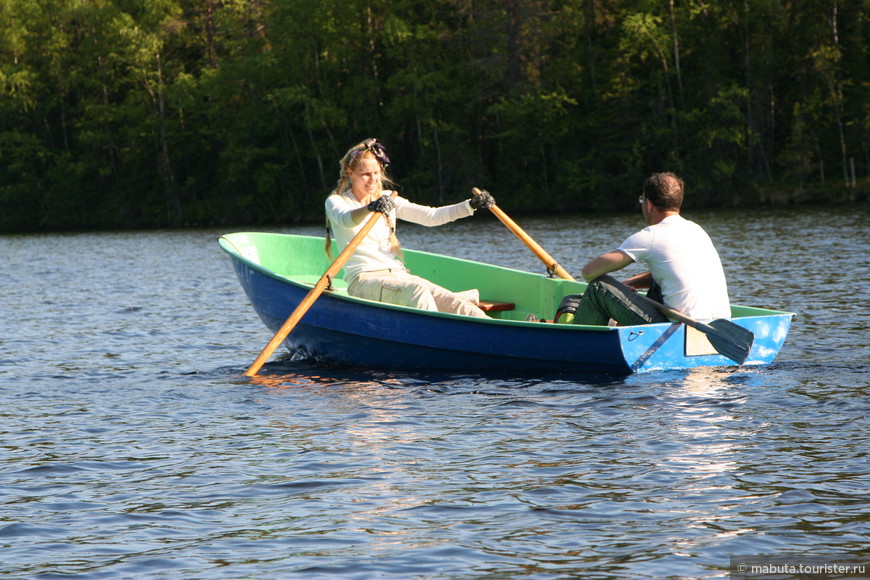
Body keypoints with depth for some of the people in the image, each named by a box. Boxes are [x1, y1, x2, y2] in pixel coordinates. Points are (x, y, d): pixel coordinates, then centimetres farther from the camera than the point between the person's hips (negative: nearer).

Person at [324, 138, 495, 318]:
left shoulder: (388, 199, 19)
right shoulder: (336, 201, 2)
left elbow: (432, 216, 10)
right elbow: (346, 219, -24)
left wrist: (471, 205, -4)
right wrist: (369, 208, -46)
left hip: (398, 275, 5)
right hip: (364, 280, -5)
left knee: (454, 303, -21)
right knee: (416, 290, -36)